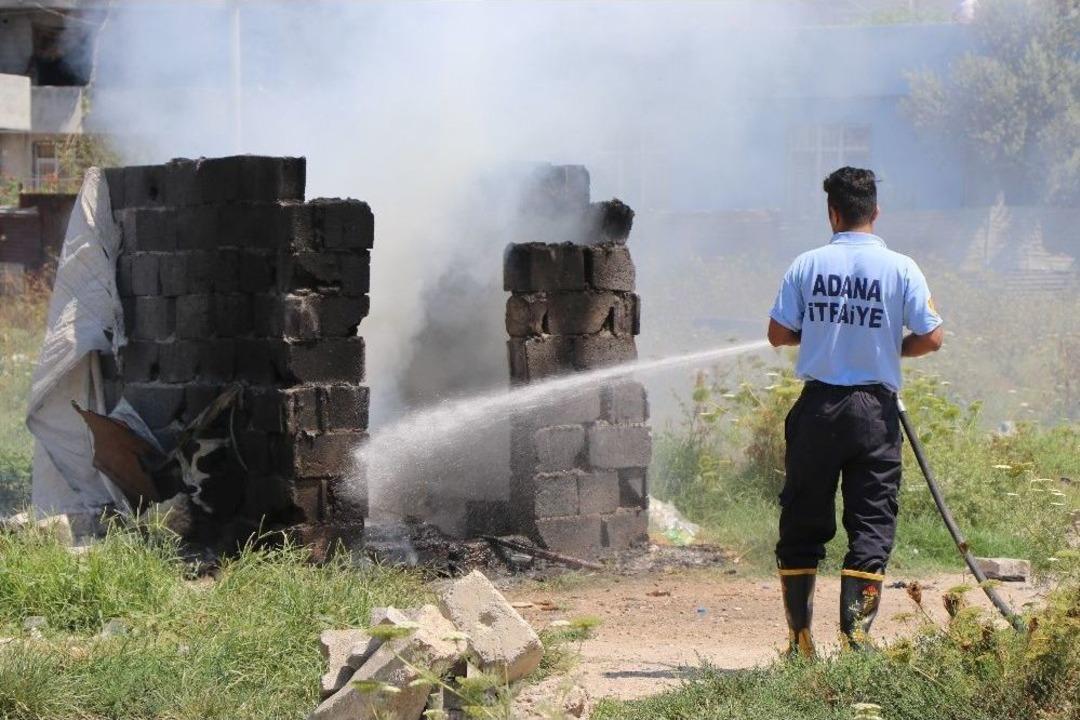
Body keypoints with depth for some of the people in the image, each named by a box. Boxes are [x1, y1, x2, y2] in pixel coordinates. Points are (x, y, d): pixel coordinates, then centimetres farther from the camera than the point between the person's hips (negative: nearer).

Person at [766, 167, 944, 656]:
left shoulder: (808, 265, -1)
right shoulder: (900, 268, -4)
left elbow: (778, 334, 1)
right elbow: (932, 338, -6)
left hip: (818, 408, 1)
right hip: (875, 410, -1)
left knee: (802, 522, 10)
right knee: (871, 523, 3)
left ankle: (800, 638, 13)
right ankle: (855, 635, -6)